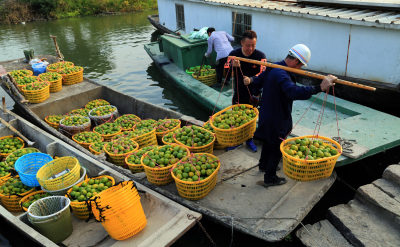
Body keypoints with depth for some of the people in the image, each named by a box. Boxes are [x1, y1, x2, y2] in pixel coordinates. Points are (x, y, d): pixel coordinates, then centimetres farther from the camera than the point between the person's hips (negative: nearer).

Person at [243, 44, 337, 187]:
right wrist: (319, 88, -55)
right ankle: (270, 178, 24)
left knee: (269, 142, 29)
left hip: (267, 115, 10)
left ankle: (263, 165, 51)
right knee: (276, 148, 8)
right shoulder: (281, 75, -32)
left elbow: (259, 81, 12)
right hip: (277, 120, -10)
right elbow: (295, 92, -49)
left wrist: (250, 81, 27)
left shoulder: (273, 68, 1)